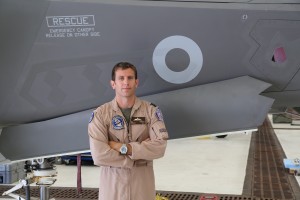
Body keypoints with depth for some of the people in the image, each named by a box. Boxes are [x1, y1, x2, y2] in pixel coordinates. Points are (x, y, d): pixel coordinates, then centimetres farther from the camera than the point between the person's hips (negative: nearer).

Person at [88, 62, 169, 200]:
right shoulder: (100, 114, -5)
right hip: (112, 182, -1)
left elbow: (159, 147, -12)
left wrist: (124, 148, -16)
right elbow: (99, 155, -15)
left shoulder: (151, 111, -1)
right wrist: (135, 159, -11)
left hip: (143, 182, 1)